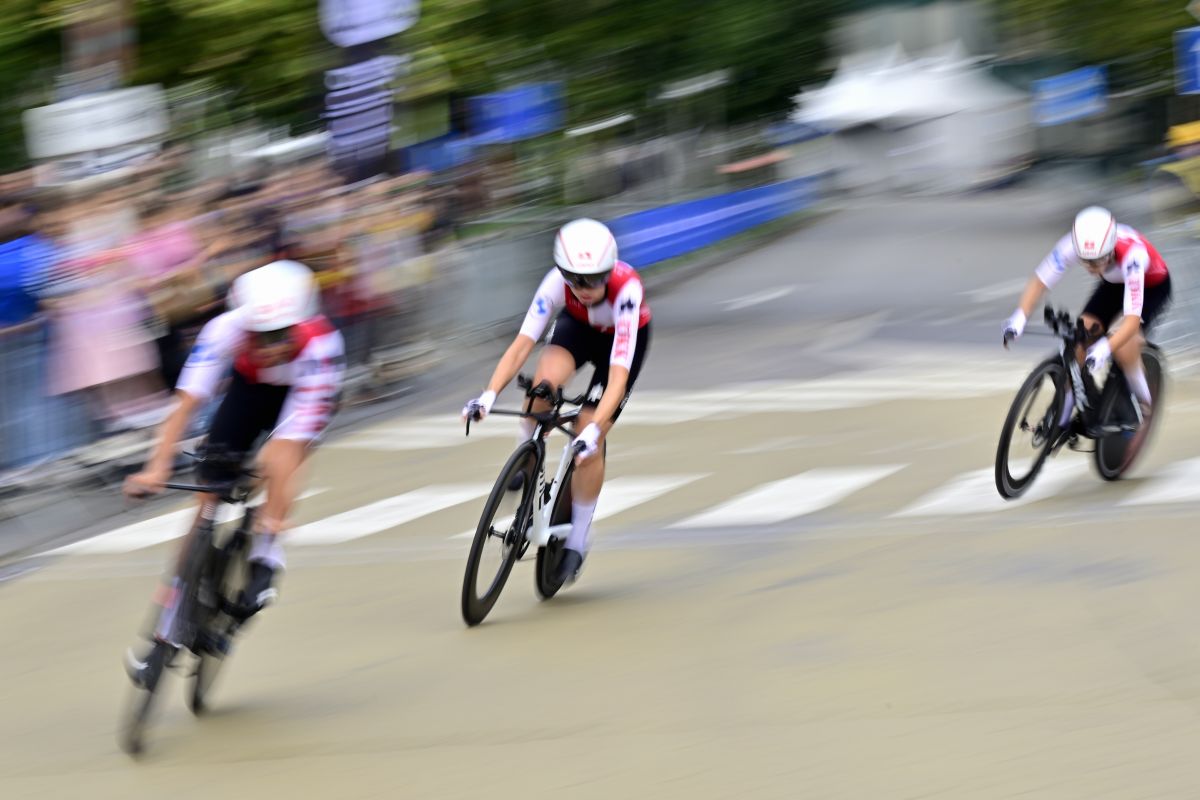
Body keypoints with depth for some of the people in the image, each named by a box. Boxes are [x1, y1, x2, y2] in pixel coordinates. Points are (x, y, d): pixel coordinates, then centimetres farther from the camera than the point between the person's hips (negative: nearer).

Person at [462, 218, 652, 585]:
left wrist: (594, 431, -56)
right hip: (579, 326, 2)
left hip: (623, 337, -2)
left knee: (588, 440, -11)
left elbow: (618, 375, -46)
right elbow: (522, 344, -37)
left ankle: (577, 540, 6)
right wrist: (488, 396, -49)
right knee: (545, 381, -32)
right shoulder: (557, 282, -34)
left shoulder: (626, 290, -42)